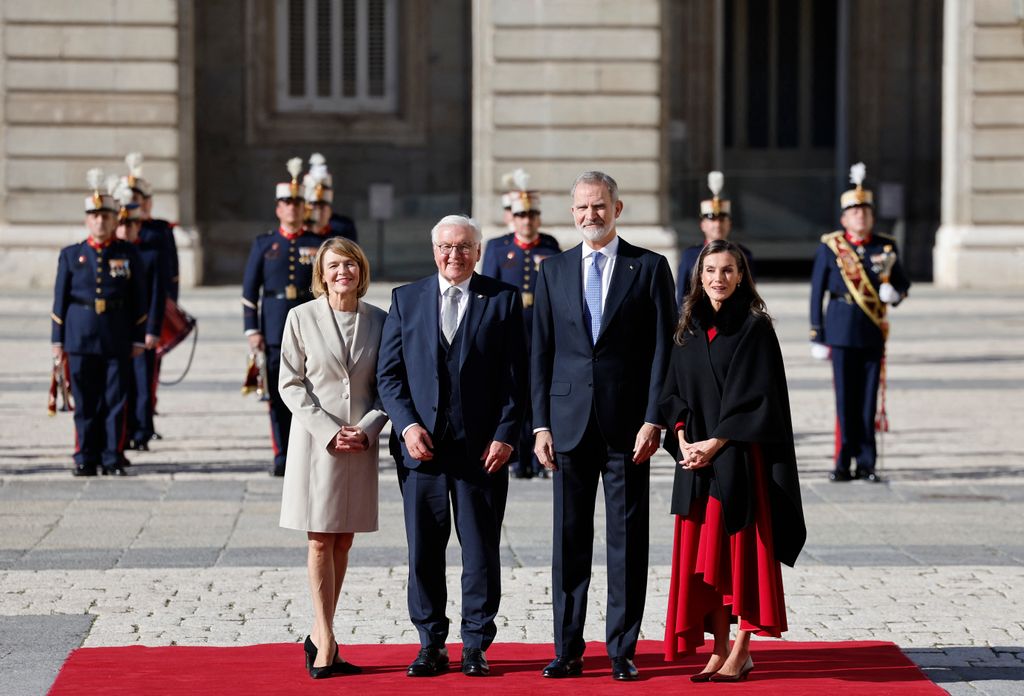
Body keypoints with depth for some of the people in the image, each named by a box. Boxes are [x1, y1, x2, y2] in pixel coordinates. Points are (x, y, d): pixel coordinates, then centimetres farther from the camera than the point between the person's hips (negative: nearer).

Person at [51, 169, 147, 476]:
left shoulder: (129, 254, 6)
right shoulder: (71, 255, 7)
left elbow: (138, 299, 7)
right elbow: (60, 299, 7)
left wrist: (139, 338, 2)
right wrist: (57, 340, 3)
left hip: (117, 340, 0)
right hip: (80, 336, 0)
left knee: (115, 402, 0)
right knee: (85, 402, 3)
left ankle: (112, 459, 6)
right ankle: (86, 460, 9)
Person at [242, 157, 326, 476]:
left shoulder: (316, 245, 6)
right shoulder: (264, 244, 7)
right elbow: (249, 290, 5)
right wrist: (252, 330, -2)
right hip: (275, 325, 0)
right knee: (278, 394, 1)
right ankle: (282, 456, 6)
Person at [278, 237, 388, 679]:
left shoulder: (378, 320, 5)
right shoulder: (301, 317, -2)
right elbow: (291, 385, -3)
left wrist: (367, 428, -9)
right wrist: (329, 431, -12)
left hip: (362, 442, 3)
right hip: (316, 440, -3)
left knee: (343, 542, 6)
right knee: (320, 542, -1)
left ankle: (319, 636, 16)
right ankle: (326, 644, 2)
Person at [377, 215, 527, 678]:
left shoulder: (503, 300, 4)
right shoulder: (405, 300, 9)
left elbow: (515, 376, 1)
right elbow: (389, 373, 6)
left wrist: (506, 435, -8)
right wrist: (407, 425, -8)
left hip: (481, 446, -1)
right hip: (421, 444, 2)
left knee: (481, 550, 2)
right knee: (423, 551, 5)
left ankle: (475, 645, 11)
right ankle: (431, 644, 14)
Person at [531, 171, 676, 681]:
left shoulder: (649, 268, 2)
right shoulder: (554, 271, 10)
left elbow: (663, 349, -1)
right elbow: (540, 352, 9)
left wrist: (652, 420, -9)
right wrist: (541, 424, 1)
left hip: (628, 424, -2)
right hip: (570, 422, 2)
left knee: (627, 539, 2)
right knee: (569, 538, 5)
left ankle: (623, 650, 9)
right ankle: (568, 649, 11)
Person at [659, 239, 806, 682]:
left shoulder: (755, 329, -5)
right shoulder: (690, 330, 11)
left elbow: (755, 396, -11)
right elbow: (674, 394, 12)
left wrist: (714, 444, -14)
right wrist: (683, 441, -4)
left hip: (741, 457, -5)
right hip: (696, 458, 5)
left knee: (741, 548, -3)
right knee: (702, 556, 4)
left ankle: (742, 651, 2)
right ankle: (719, 650, 10)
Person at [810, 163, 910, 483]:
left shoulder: (886, 246, 7)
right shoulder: (829, 247, 1)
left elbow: (903, 283, 14)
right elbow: (817, 292, 3)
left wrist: (894, 293, -11)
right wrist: (816, 335, -1)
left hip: (874, 332, 2)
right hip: (842, 330, -2)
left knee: (868, 398, 3)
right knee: (845, 398, -1)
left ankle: (866, 464, 8)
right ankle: (844, 464, 5)